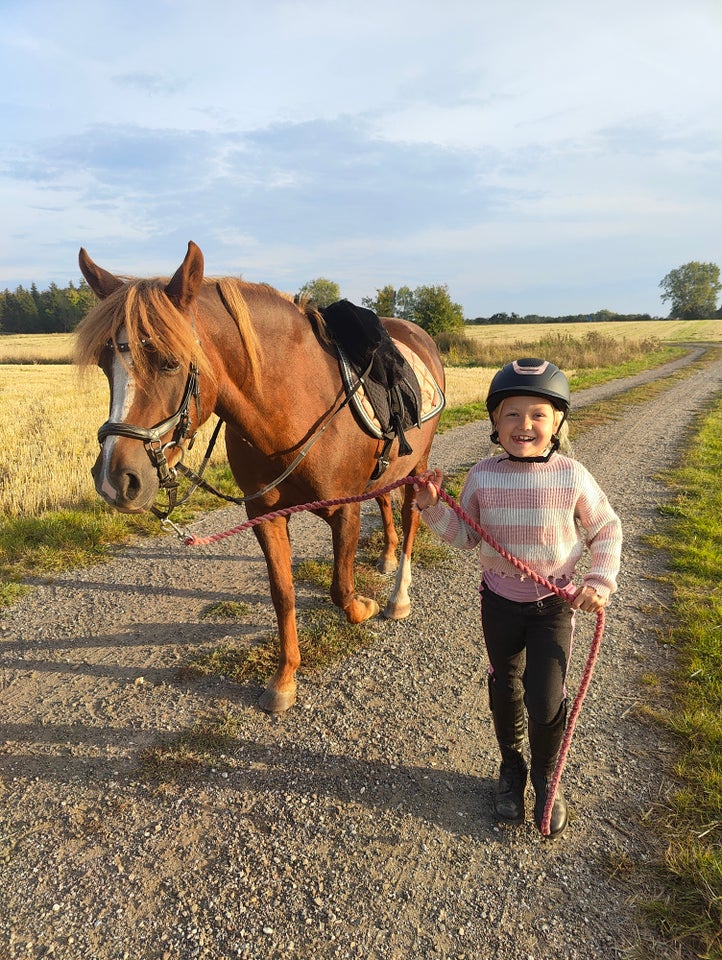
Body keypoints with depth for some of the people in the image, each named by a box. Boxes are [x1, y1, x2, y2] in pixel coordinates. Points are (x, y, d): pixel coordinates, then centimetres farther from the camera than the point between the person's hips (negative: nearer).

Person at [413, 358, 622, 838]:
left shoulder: (572, 476, -13)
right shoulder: (483, 476, -10)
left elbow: (607, 530, -1)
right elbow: (466, 536, 0)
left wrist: (601, 581, -12)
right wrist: (434, 508, -15)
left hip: (555, 604, -1)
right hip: (500, 602, 2)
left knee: (546, 701, -1)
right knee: (505, 691, 17)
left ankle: (546, 781, 29)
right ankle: (512, 770, 43)